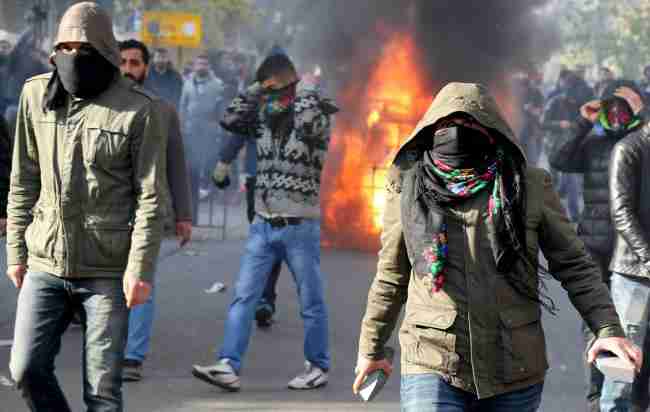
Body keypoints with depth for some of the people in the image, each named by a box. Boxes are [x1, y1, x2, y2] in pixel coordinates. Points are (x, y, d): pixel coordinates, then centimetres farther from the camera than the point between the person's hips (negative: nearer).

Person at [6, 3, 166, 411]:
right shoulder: (36, 94, 4)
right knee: (27, 368, 0)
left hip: (108, 271, -4)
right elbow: (24, 180, 10)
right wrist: (16, 250, 9)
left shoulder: (139, 109, -7)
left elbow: (150, 196, -8)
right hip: (45, 264, 4)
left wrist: (141, 268, -13)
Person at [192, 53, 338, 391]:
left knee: (311, 303, 6)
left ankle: (318, 368, 19)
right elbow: (230, 120, 4)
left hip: (300, 226, -5)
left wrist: (300, 93, -7)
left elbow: (309, 120, -26)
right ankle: (228, 367, -6)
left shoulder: (315, 119, -6)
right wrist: (255, 90, 1)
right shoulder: (265, 119, 9)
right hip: (263, 224, 5)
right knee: (243, 297, -3)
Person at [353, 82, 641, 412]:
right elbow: (391, 275, 16)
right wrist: (371, 348, 22)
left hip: (514, 369, 1)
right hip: (433, 366, -1)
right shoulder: (407, 187, 4)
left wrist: (608, 329, -8)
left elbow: (573, 264, 6)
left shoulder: (529, 186, 2)